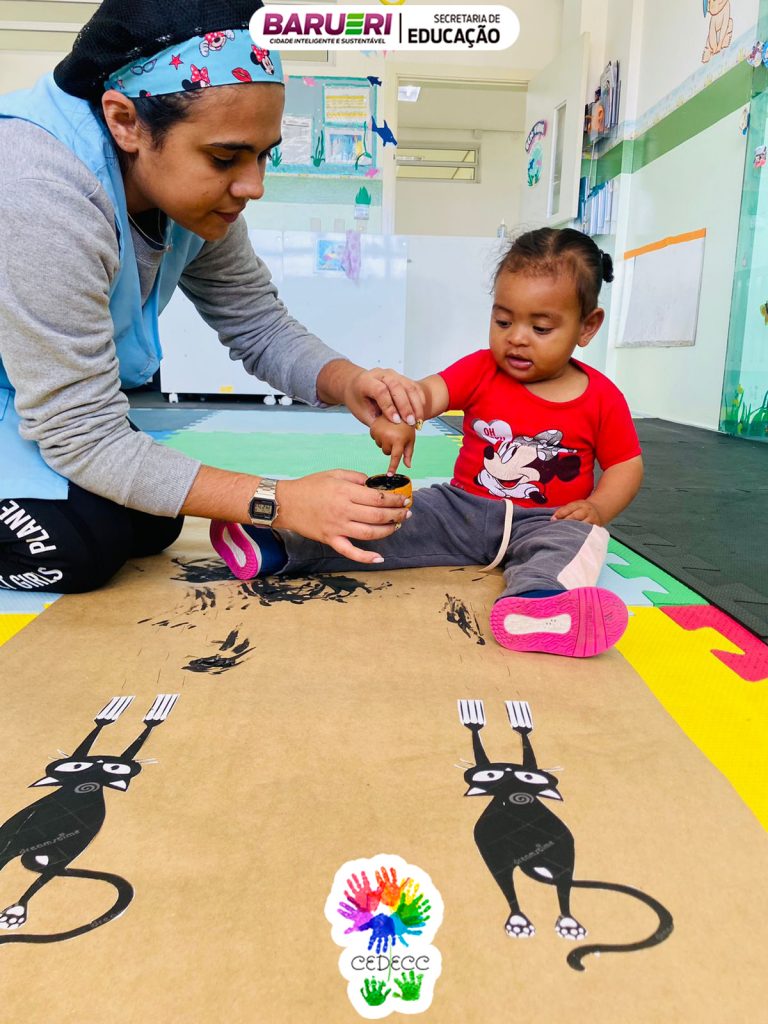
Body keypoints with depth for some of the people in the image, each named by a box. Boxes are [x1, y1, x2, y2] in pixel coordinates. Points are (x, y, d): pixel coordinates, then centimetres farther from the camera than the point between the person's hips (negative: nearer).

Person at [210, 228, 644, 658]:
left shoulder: (603, 398, -1)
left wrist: (597, 508, -15)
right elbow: (428, 392, -15)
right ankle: (279, 550, -22)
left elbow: (628, 465, 5)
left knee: (579, 539, -35)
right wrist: (398, 416, -39)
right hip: (464, 507, 2)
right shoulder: (481, 369, 2)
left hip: (544, 522, -2)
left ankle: (534, 599, -66)